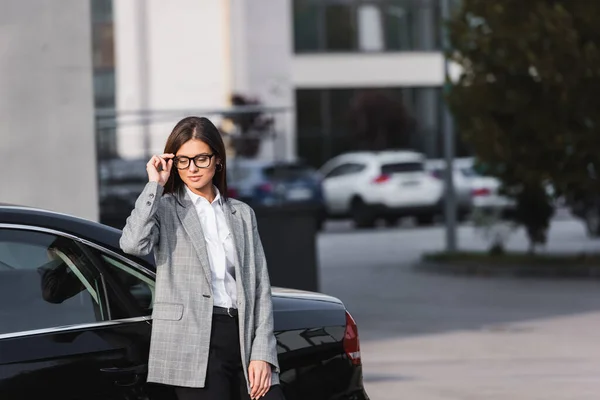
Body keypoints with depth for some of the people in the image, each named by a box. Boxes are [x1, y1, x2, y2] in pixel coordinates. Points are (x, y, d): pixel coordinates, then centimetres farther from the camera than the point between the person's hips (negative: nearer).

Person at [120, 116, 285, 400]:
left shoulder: (242, 214, 16)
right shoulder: (164, 209, 6)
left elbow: (260, 287, 11)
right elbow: (133, 243, -17)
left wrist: (262, 353, 0)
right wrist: (154, 185, -9)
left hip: (244, 339, 4)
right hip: (194, 344, -4)